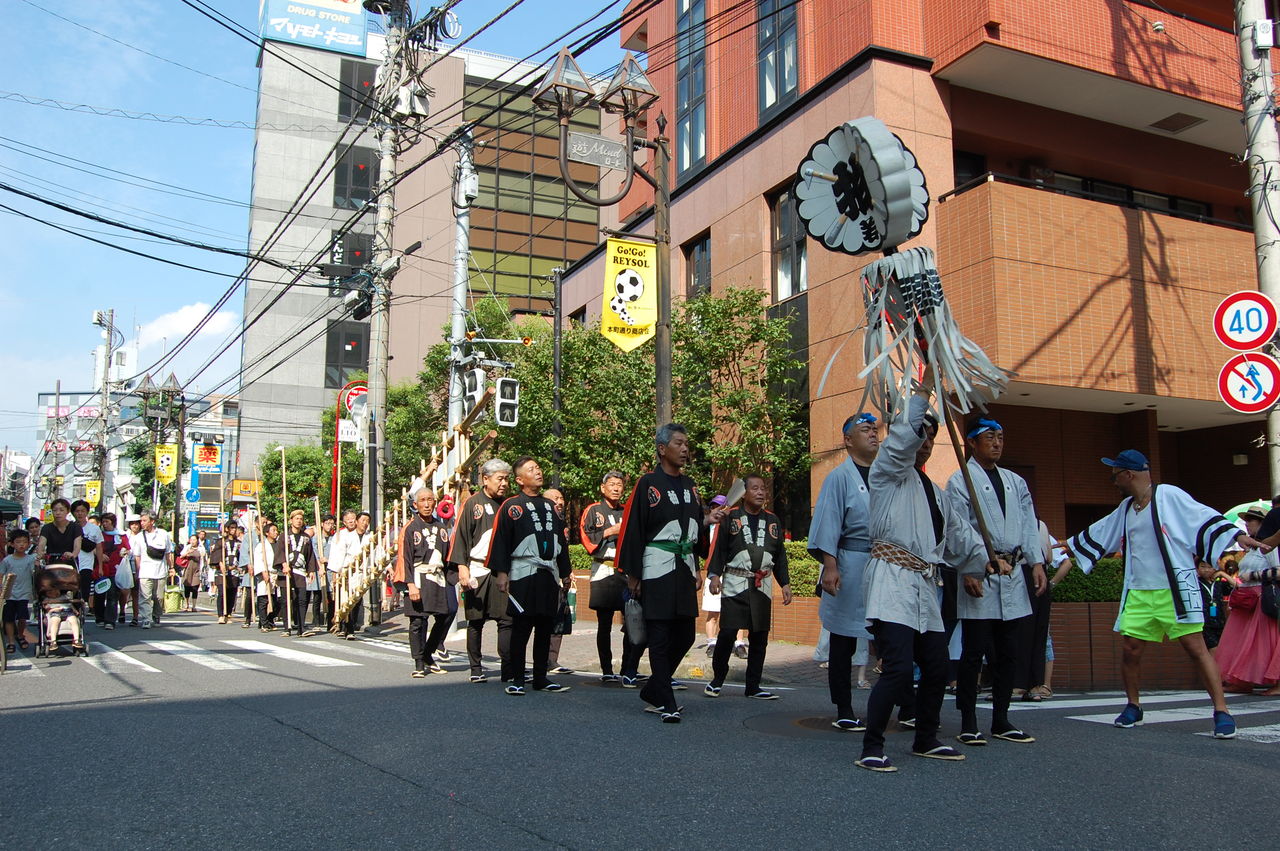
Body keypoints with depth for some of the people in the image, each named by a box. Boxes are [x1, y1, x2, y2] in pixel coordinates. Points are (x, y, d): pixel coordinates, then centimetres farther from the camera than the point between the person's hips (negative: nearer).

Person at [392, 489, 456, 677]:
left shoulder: (441, 528, 15)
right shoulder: (410, 528, -1)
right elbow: (404, 559, -7)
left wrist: (456, 578, 10)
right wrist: (411, 585, -16)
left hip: (438, 579, 6)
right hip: (418, 579, -5)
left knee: (447, 615, 4)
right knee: (418, 621, -6)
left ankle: (428, 655, 21)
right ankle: (419, 663, 5)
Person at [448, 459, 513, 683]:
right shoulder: (472, 504, 0)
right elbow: (460, 537, -3)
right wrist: (462, 567, -11)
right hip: (477, 571, -3)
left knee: (507, 620, -5)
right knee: (476, 622, 6)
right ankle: (476, 669, 15)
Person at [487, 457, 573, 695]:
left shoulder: (551, 506, 18)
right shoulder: (511, 507, -1)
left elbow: (561, 541, 22)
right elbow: (500, 541, -6)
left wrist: (565, 573, 20)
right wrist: (501, 573, -12)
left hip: (549, 576, 6)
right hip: (523, 576, -6)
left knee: (545, 629, 9)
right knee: (521, 629, -4)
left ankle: (541, 678, 17)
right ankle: (516, 680, 4)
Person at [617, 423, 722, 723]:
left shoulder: (690, 486, 15)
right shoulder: (648, 484, -5)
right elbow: (633, 530, -8)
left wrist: (707, 520, 2)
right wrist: (632, 575, -10)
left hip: (684, 571, 7)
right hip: (657, 571, -7)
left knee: (685, 636, 9)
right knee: (660, 637, -3)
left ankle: (653, 691, 25)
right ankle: (665, 703, 3)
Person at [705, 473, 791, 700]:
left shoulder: (773, 520, 13)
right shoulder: (730, 517, 1)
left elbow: (780, 555, 17)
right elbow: (718, 548, -2)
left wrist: (785, 583, 12)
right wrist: (714, 574, -14)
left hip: (763, 586, 4)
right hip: (734, 584, -4)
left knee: (759, 638, 5)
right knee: (727, 634, -7)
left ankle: (753, 687, 15)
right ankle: (717, 681, 10)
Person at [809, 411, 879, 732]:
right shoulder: (840, 477, -3)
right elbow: (827, 524, -9)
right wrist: (830, 566, -18)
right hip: (850, 567, -5)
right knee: (843, 641, 5)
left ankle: (906, 708, 15)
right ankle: (844, 711, 14)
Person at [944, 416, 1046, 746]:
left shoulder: (1015, 481, 18)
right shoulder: (960, 481, -1)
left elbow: (1029, 525, 14)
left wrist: (1037, 562, 2)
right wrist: (968, 573, -16)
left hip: (1013, 576, 6)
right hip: (980, 576, -6)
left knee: (1008, 654, 9)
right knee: (974, 653, -2)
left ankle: (1001, 721, 19)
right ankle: (968, 724, 6)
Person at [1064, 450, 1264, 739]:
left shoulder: (1169, 496, -6)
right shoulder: (1125, 509, 16)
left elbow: (1204, 518, -10)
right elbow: (1098, 534, 27)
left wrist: (1239, 535, -22)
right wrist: (1064, 545, 33)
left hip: (1175, 590, -6)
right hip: (1139, 593, 6)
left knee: (1196, 648, -9)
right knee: (1131, 649, 4)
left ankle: (1222, 712, -3)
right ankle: (1133, 707, 21)